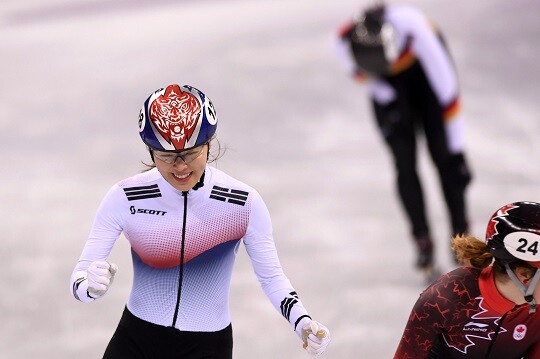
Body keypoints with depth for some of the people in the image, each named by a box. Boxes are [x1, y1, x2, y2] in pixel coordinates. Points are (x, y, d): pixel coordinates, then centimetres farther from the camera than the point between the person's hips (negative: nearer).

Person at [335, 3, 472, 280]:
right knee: (404, 161, -9)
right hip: (388, 82, 2)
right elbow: (362, 73, -8)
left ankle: (460, 233, 0)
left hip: (423, 68, -2)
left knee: (442, 152, -10)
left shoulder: (413, 28, -42)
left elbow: (446, 87, -35)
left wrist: (457, 150, -31)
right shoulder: (345, 42, -36)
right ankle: (422, 241, -2)